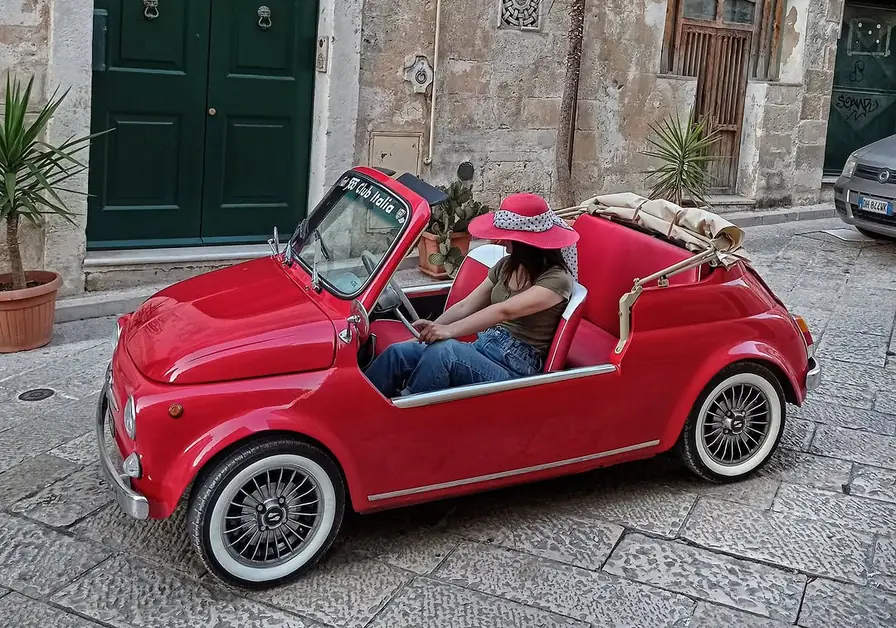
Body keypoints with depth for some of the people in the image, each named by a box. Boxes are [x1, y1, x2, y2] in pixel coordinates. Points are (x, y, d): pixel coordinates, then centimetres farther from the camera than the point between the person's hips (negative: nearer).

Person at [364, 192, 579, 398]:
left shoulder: (557, 279, -12)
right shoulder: (507, 265, 12)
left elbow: (505, 311, -26)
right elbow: (465, 306, 10)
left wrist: (449, 330, -37)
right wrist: (430, 330, -6)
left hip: (514, 369, -8)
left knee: (444, 350, -34)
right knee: (398, 353, -13)